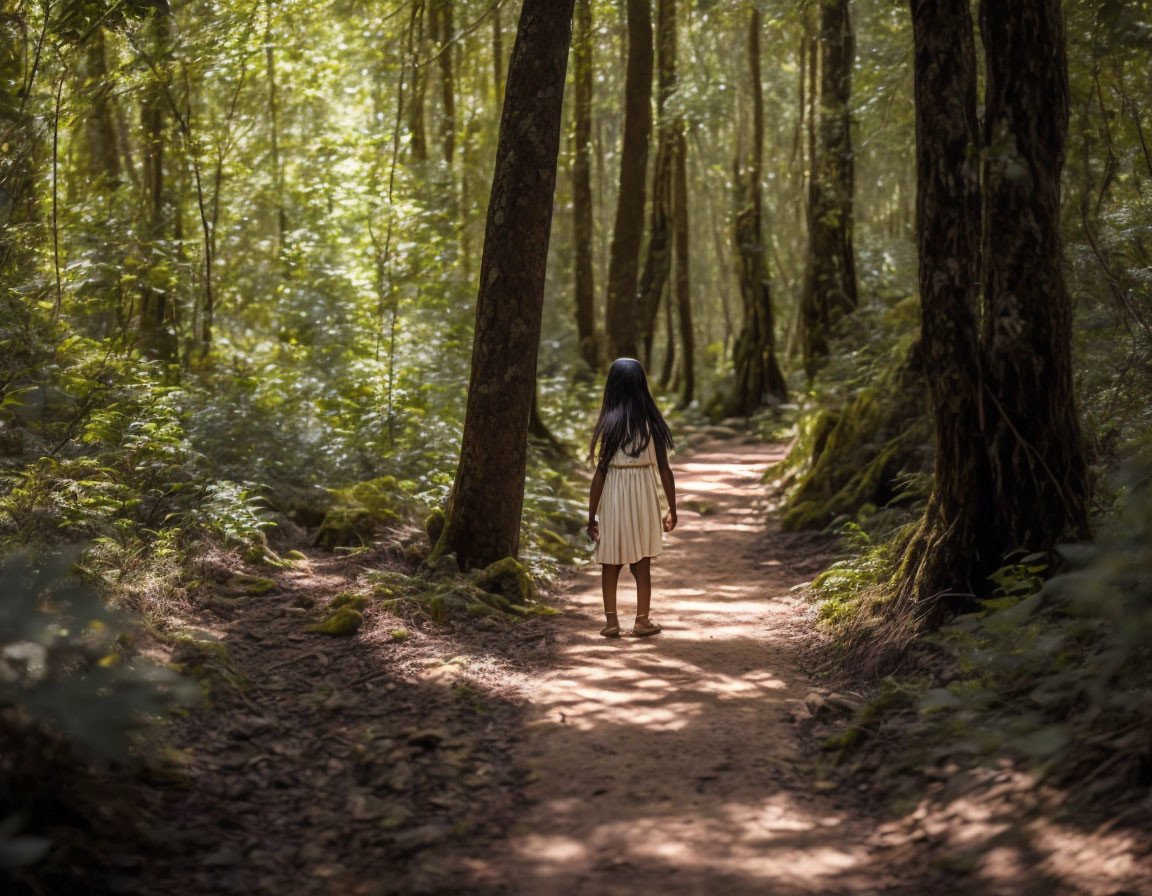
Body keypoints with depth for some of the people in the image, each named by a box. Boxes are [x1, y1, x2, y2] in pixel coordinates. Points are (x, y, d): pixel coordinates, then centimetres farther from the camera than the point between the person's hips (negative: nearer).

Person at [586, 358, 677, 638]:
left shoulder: (610, 424, -9)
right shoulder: (652, 423, -3)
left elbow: (601, 473, -9)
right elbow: (665, 470, -2)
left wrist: (591, 515, -3)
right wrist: (672, 509, 9)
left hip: (614, 499, -1)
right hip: (644, 498, 1)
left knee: (610, 564, 11)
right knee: (642, 564, 10)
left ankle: (611, 622, 12)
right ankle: (642, 622, 14)